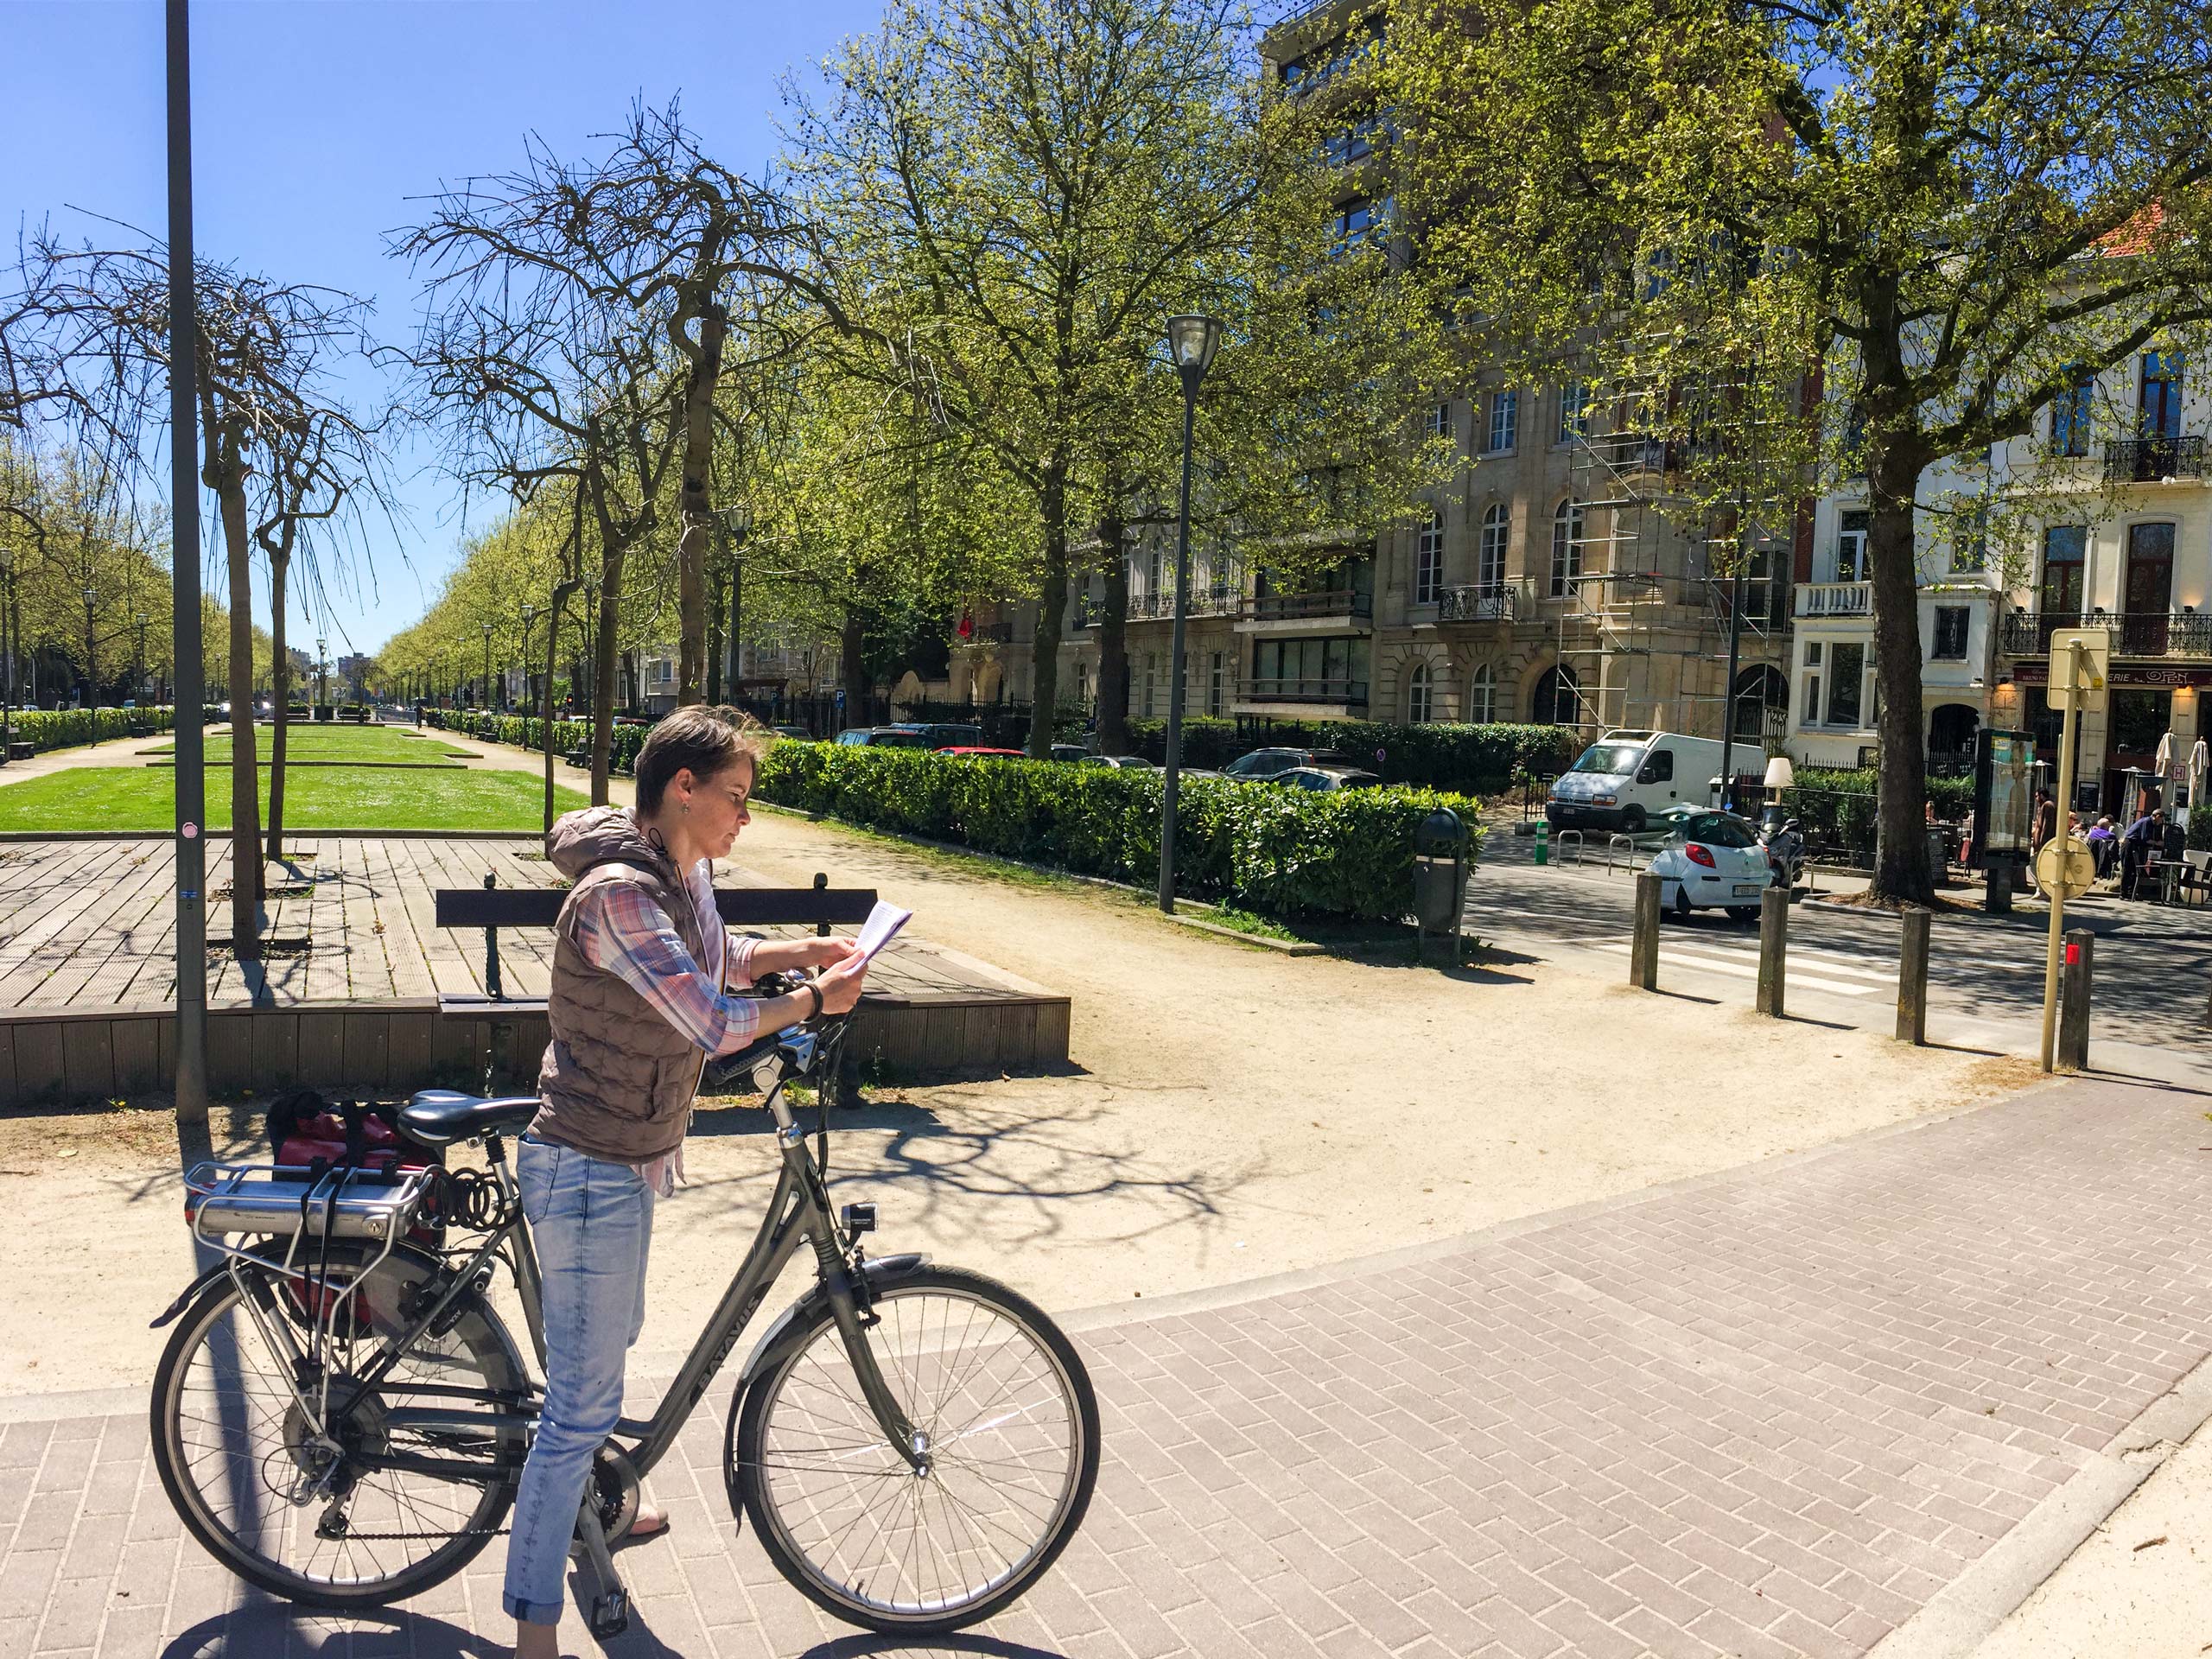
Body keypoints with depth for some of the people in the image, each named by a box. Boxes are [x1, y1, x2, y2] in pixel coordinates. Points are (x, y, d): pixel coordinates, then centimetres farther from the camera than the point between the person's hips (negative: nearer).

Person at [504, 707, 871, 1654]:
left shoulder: (683, 873, 3)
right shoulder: (617, 893, -27)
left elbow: (718, 962, 22)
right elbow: (715, 1026, -32)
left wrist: (807, 951, 7)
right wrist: (816, 999, -17)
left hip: (631, 1160, 10)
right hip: (589, 1174, -10)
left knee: (604, 1355, 29)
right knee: (583, 1402, -1)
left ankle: (600, 1505, 52)